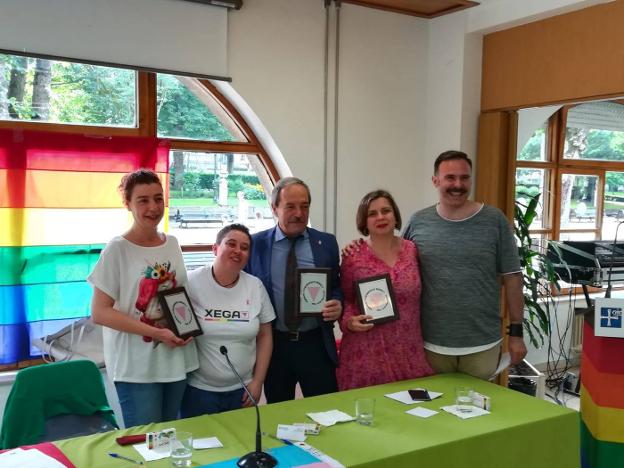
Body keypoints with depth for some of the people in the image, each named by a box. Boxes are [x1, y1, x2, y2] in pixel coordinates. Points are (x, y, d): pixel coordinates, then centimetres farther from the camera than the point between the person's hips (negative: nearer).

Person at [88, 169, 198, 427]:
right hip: (136, 368, -5)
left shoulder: (172, 244, 5)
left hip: (176, 361, 6)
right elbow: (99, 312, -14)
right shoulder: (118, 249, -12)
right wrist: (156, 332, -20)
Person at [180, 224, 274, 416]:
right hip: (198, 389, -3)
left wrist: (257, 381, 3)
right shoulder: (191, 283, -11)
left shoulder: (255, 286, -1)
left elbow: (264, 337, 6)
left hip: (242, 390, 3)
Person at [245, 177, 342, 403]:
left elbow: (337, 288, 9)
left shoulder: (326, 243, 3)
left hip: (316, 344, 0)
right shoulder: (255, 244, 1)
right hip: (273, 344, 0)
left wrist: (338, 306, -12)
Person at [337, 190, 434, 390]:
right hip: (367, 352, -2)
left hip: (408, 350, 3)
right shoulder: (353, 258, -5)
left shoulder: (412, 250, 3)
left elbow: (417, 294, 12)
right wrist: (349, 321, -14)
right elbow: (345, 300, 4)